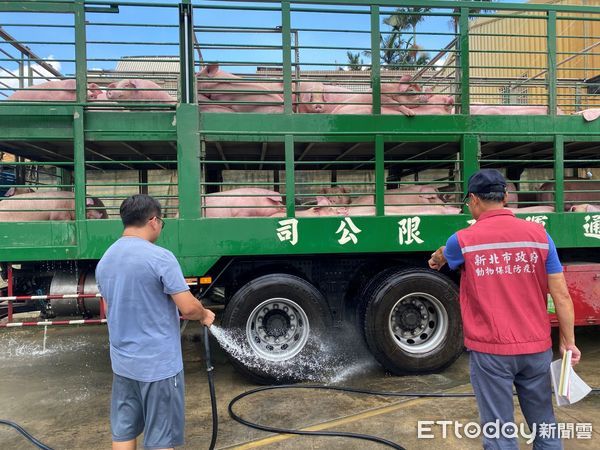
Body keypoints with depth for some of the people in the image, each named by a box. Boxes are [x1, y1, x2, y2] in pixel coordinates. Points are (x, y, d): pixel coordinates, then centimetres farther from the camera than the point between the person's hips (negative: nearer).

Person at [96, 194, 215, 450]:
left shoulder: (104, 261, 6)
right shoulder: (160, 257, -19)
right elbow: (188, 307, -20)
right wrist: (204, 316, 0)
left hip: (122, 362, 7)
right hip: (159, 363, -7)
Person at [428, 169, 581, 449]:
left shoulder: (463, 240, -7)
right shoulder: (538, 234, -2)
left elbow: (441, 256, 17)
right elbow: (561, 295, -2)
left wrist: (435, 260, 40)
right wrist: (568, 342, 8)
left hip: (490, 350, -3)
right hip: (536, 348, 3)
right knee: (543, 425, 20)